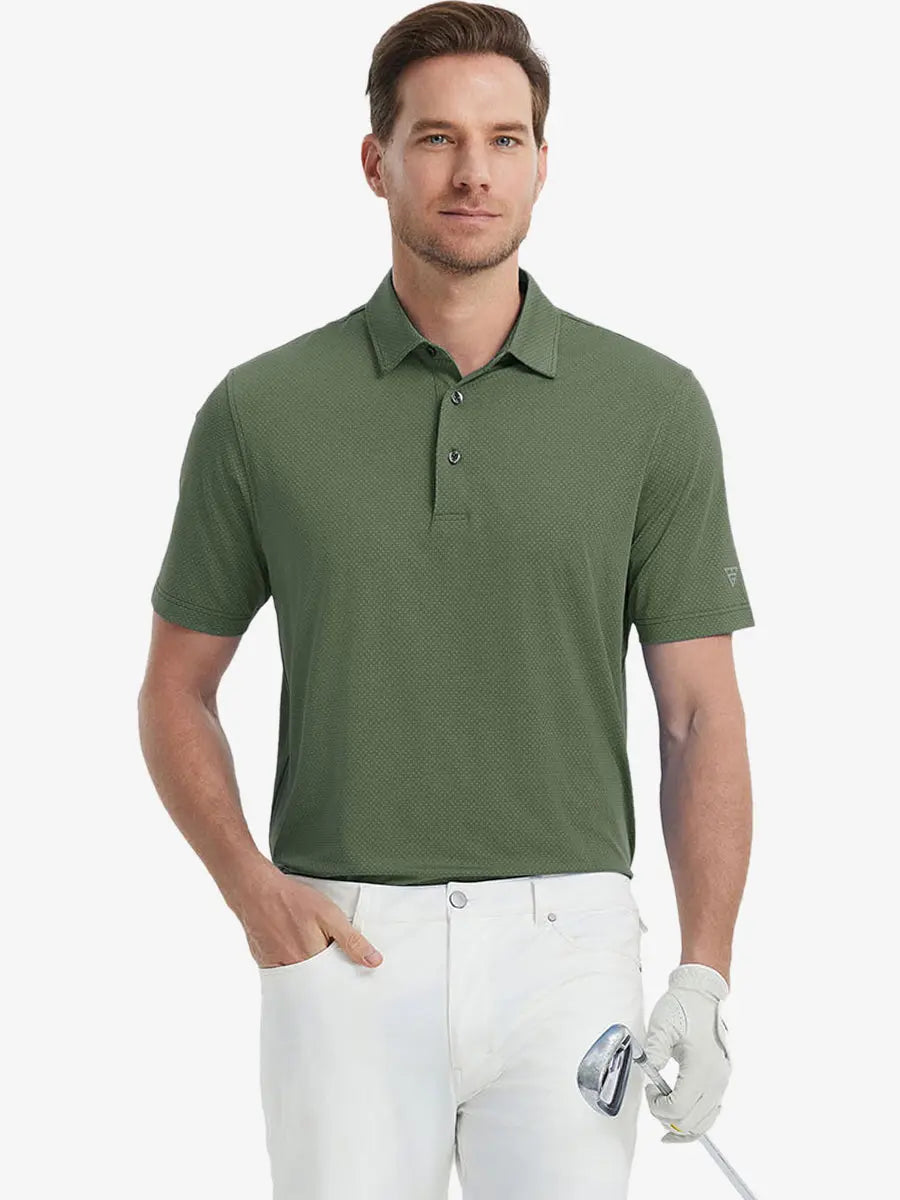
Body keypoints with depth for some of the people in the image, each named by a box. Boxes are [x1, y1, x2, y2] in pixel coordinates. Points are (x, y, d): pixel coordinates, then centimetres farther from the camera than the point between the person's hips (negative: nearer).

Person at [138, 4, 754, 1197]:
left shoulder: (652, 406, 1)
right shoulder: (262, 409, 1)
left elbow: (702, 714, 2)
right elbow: (177, 692, 9)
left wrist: (705, 974, -7)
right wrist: (251, 888, -8)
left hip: (567, 948, 0)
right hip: (346, 952, 0)